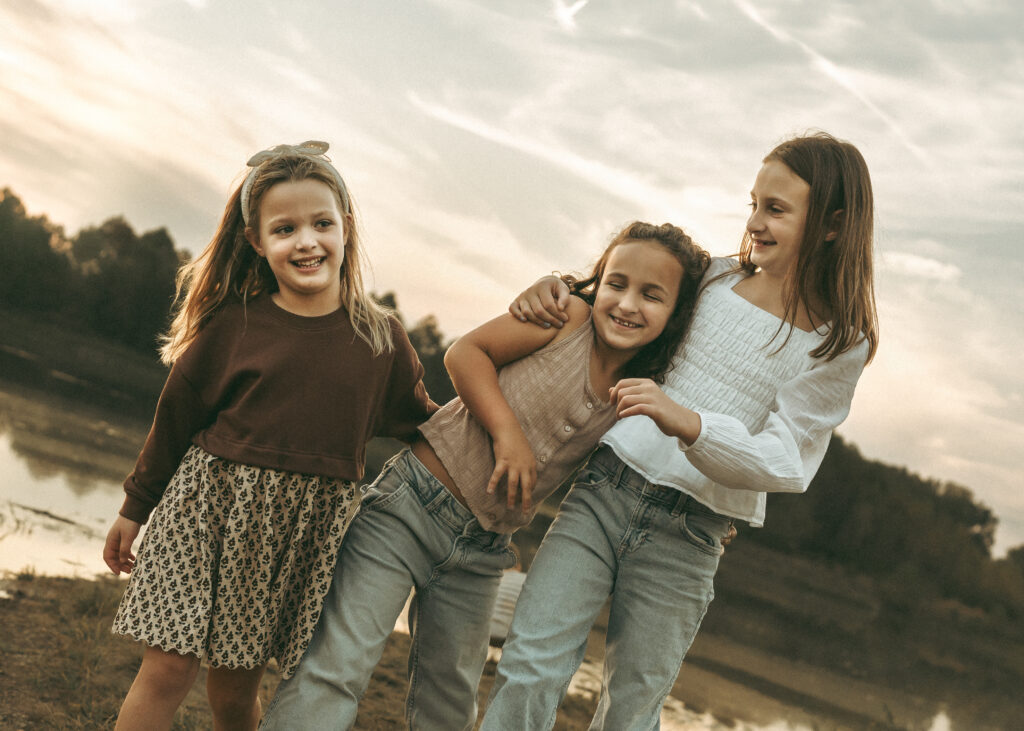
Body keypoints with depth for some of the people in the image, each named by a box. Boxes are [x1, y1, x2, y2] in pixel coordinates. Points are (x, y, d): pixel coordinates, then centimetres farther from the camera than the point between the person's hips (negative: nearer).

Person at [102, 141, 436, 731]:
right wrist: (136, 508, 13)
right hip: (210, 505, -1)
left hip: (310, 525, 1)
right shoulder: (234, 322, -3)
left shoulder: (381, 338, 2)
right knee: (169, 667, -4)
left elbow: (421, 422, 16)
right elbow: (177, 415, 7)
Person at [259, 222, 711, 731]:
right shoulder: (567, 317, -10)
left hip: (482, 552, 6)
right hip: (411, 504, -5)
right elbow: (466, 351, -9)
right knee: (338, 667, -11)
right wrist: (507, 433, -21)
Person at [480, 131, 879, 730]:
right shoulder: (710, 278, 7)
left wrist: (686, 423, -28)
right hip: (603, 489, 2)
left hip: (687, 539, -2)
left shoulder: (838, 347, -2)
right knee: (529, 671, -7)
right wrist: (555, 287, -1)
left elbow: (782, 462, -11)